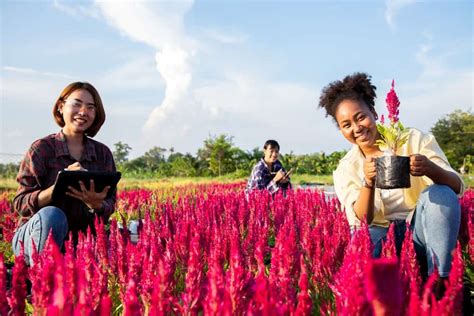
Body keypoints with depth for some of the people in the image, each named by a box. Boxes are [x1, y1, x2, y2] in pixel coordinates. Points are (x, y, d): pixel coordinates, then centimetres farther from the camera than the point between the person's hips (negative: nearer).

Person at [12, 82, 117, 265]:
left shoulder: (103, 153, 6)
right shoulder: (42, 148, -4)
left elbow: (109, 206, 1)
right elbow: (20, 204, -10)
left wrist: (95, 204, -24)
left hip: (79, 240, 3)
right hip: (35, 237, -3)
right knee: (52, 215, -35)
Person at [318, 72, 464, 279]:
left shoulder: (414, 140, -5)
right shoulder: (346, 169, -1)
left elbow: (458, 188, -11)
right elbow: (360, 221, -12)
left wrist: (431, 169, -35)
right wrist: (368, 183, -32)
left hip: (421, 229, 1)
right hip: (382, 234, -1)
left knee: (441, 194, -29)